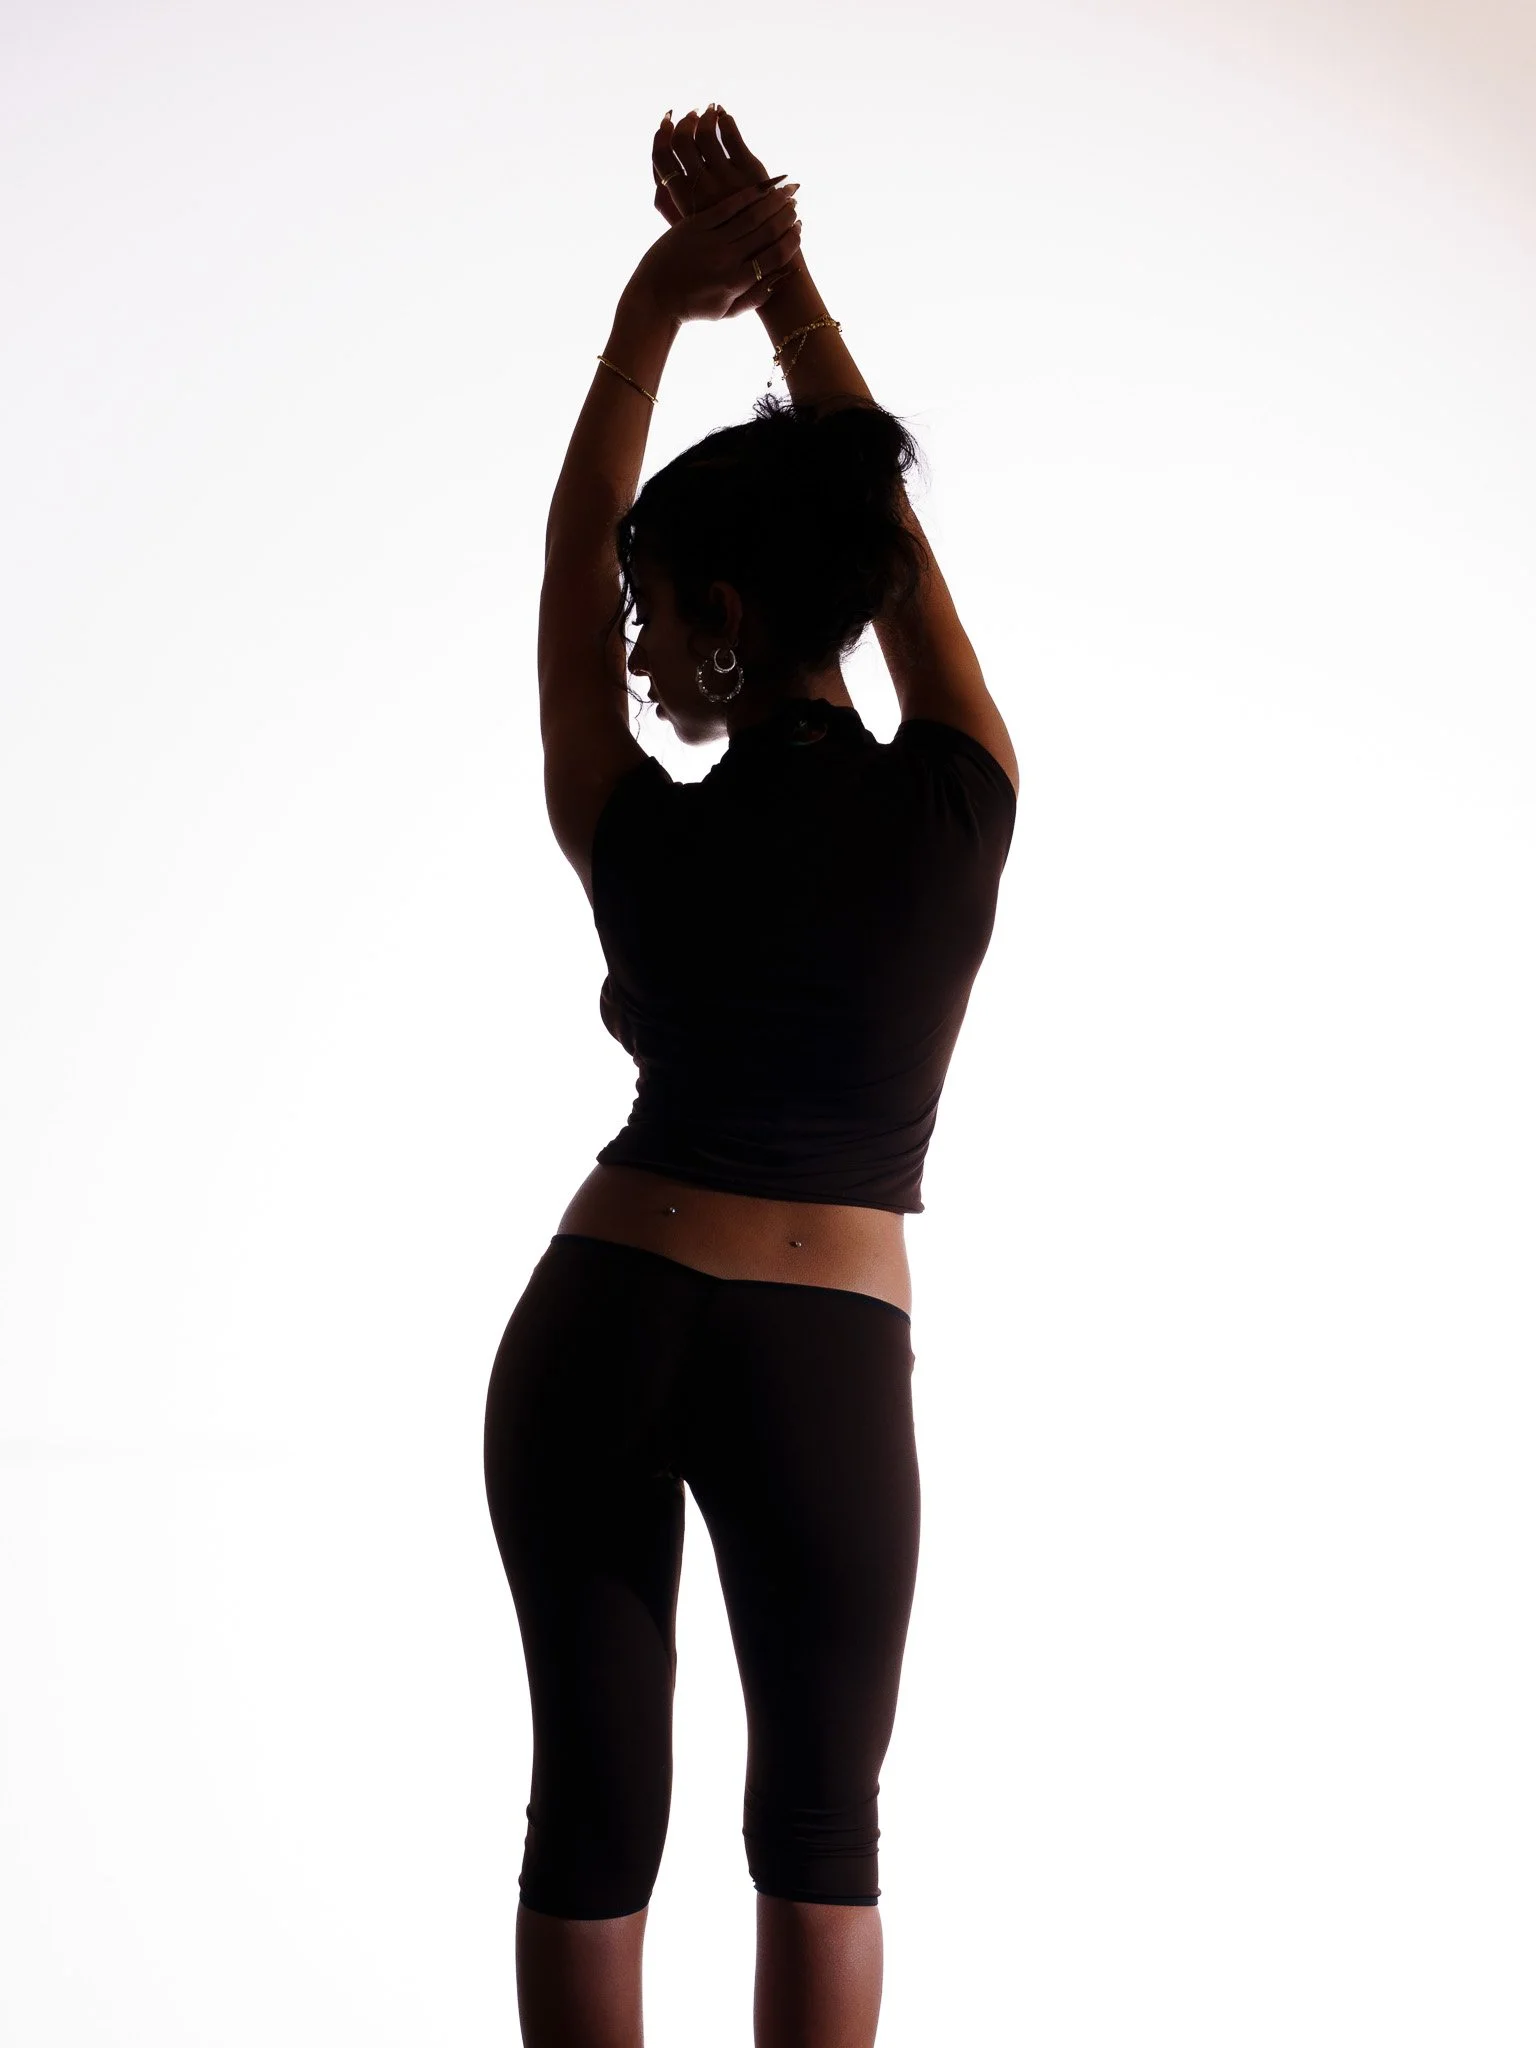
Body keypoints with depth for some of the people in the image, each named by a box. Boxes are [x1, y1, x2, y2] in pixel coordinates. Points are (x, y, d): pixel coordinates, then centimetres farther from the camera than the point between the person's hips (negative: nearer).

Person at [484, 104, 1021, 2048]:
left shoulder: (646, 836, -5)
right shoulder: (961, 804, -2)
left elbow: (562, 566, 9)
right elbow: (889, 530, 9)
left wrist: (656, 307, 10)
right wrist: (782, 280, 13)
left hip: (599, 1324, 0)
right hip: (827, 1364, 1)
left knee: (593, 1809, 8)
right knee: (819, 1826, 15)